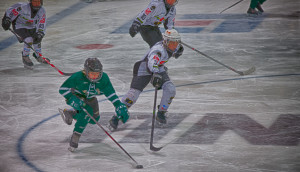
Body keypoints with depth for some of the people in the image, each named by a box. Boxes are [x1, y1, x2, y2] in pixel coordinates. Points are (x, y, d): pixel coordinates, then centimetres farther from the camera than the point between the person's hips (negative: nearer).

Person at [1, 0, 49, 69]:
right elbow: (12, 10, -20)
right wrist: (7, 20, -19)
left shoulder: (42, 11, -16)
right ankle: (25, 58, -4)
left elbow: (42, 24, -15)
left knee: (37, 40, 12)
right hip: (19, 26, -6)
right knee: (29, 40, -23)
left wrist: (39, 34, -24)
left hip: (31, 27, 6)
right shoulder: (24, 7, -31)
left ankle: (38, 57, 38)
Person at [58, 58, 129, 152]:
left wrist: (119, 106, -27)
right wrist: (72, 99, -47)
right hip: (76, 95, -6)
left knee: (94, 119, 12)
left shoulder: (103, 78, -27)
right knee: (87, 112, -29)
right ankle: (75, 136, -18)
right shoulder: (78, 77, -37)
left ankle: (69, 113, 27)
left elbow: (110, 93, -19)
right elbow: (62, 89, -33)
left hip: (90, 98, 6)